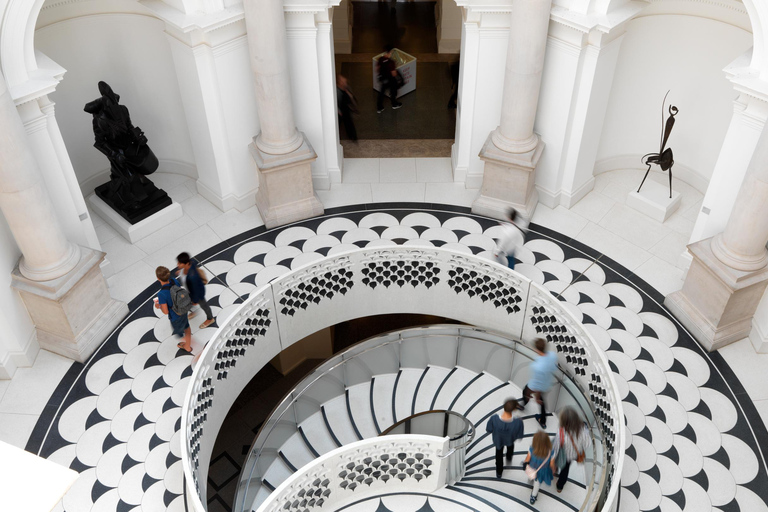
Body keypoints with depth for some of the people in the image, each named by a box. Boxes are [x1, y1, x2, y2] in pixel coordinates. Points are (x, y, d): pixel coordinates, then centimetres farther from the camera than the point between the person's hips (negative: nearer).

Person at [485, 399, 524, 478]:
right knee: (510, 445, 40)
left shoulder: (494, 419, -42)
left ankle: (499, 473, 55)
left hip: (498, 439, 0)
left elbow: (489, 430, -20)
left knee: (499, 454, 33)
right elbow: (519, 436, -23)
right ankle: (509, 458, 70)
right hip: (510, 439, 0)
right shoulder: (518, 422, -43)